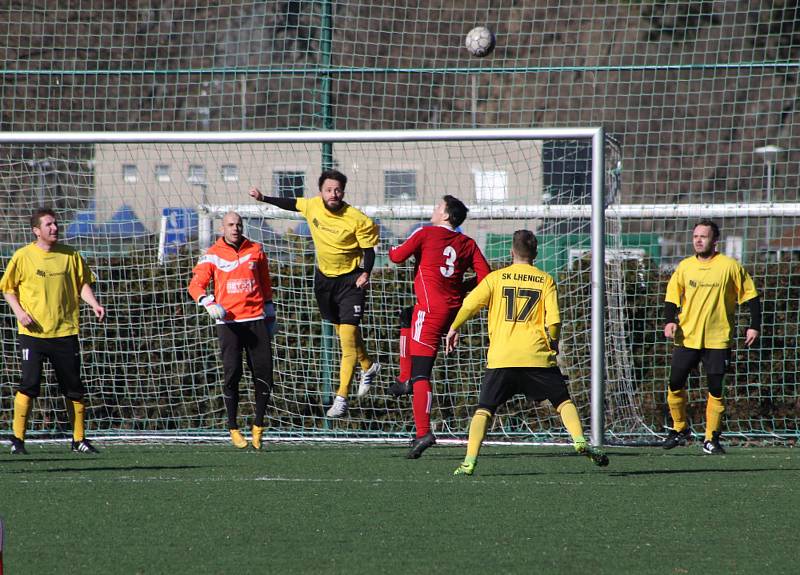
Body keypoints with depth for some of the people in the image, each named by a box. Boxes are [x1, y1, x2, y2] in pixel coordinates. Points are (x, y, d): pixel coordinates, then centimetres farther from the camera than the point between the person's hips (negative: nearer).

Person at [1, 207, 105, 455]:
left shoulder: (70, 255, 6)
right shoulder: (23, 256, -1)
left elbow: (82, 283, 13)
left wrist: (94, 304, -5)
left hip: (65, 331, 3)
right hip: (33, 331, -3)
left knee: (74, 388, 5)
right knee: (29, 384, -11)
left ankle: (79, 439, 15)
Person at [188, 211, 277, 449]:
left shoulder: (256, 251, 11)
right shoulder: (213, 255, 2)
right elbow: (196, 284, -4)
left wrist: (270, 313, 23)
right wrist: (209, 304, -22)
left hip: (256, 320, 2)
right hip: (228, 322, -2)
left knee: (263, 374, -3)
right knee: (232, 373, -11)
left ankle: (258, 427, 11)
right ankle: (233, 429, 0)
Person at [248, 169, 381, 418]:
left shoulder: (357, 220, -20)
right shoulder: (313, 206, -8)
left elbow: (368, 250, -9)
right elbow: (292, 204, 14)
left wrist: (365, 273, -23)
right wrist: (264, 198, 17)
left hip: (350, 281, -5)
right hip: (324, 278, 5)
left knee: (348, 336, -13)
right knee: (341, 332, 18)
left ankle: (341, 398, -13)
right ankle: (368, 367, 46)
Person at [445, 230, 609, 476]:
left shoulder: (496, 278, 7)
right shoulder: (545, 280, 6)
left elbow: (469, 305, 1)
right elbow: (554, 320, -1)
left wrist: (454, 328, 17)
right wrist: (553, 344, 17)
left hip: (501, 356, 0)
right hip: (537, 355, 0)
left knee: (484, 408, 6)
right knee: (562, 400, 12)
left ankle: (469, 462, -5)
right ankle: (580, 441, -8)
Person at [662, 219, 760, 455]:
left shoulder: (729, 266, -3)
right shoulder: (684, 267, 6)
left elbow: (750, 295, 2)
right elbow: (672, 296, 13)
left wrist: (754, 326, -5)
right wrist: (669, 321, -4)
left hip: (718, 339, -3)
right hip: (686, 338, 3)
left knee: (716, 389, -5)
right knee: (675, 385, 2)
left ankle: (711, 439, 4)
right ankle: (680, 430, 21)